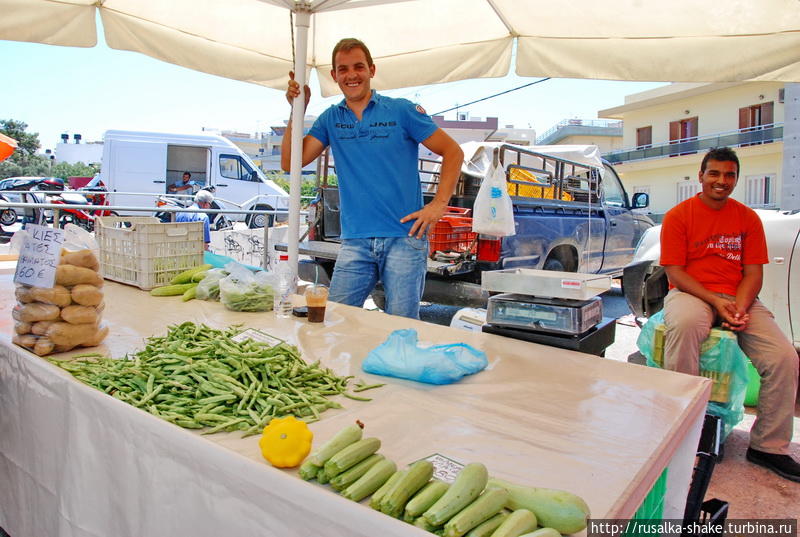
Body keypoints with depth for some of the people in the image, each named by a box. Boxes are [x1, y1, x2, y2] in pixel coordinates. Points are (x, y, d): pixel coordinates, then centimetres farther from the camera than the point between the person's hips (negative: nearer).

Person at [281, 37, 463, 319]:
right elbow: (290, 163, 5)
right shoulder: (330, 119, 12)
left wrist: (438, 205, -7)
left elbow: (453, 152, 3)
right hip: (355, 241, 3)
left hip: (405, 236, -3)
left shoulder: (402, 111, 2)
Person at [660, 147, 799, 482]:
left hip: (739, 298, 4)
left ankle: (767, 446, 4)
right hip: (690, 293, -4)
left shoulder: (748, 219, 11)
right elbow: (674, 270, -5)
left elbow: (753, 273, 6)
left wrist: (739, 308, -13)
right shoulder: (679, 216, 0)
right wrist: (714, 301, -17)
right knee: (684, 325, -39)